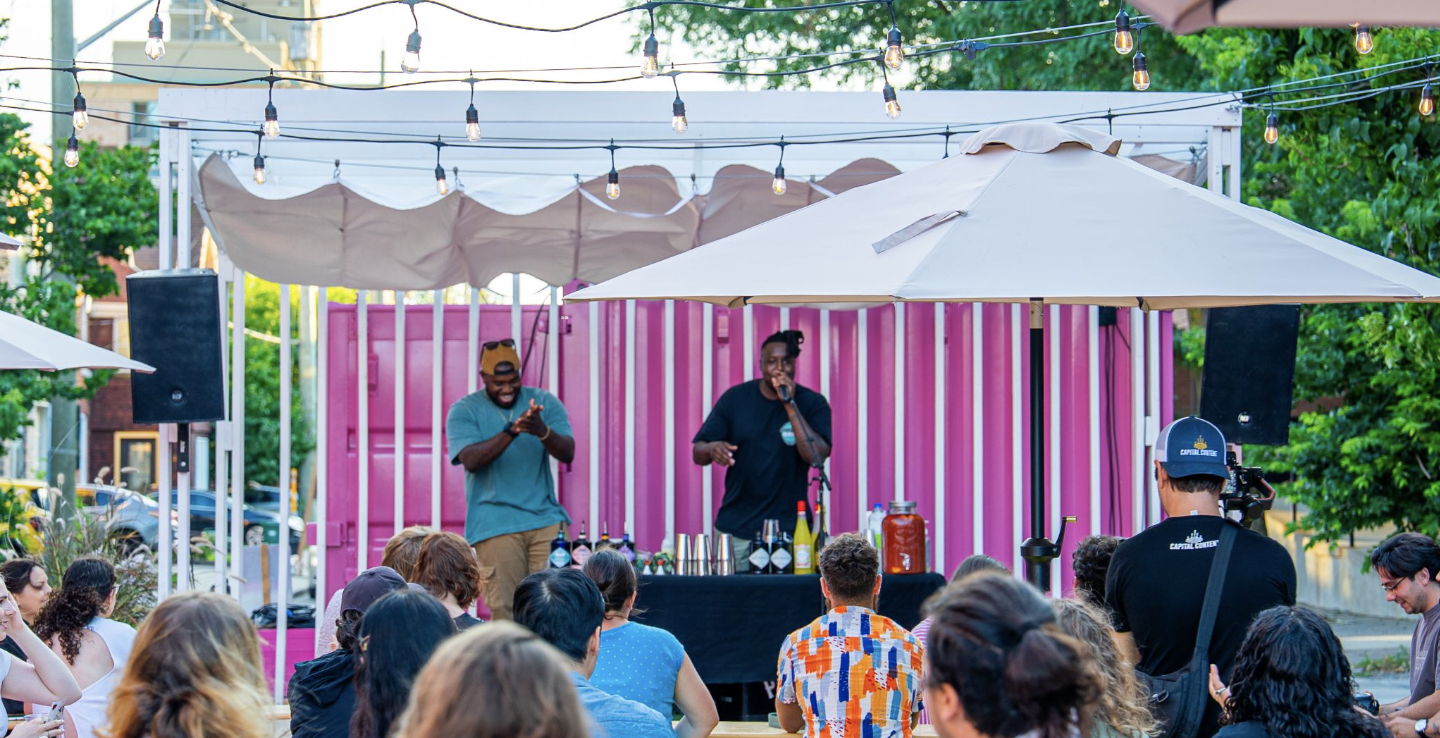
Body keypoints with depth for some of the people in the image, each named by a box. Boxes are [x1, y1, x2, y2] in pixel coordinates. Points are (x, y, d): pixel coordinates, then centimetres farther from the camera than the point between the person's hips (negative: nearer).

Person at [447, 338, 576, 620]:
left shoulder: (545, 402, 11)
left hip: (545, 519, 2)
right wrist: (512, 431, -25)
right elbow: (471, 460, -12)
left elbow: (567, 454, 1)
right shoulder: (463, 411, 4)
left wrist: (542, 431, -21)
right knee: (505, 613, -9)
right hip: (495, 526, -2)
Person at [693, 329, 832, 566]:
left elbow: (817, 457, -15)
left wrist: (790, 404, -18)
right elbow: (698, 453, 5)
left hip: (789, 529, -2)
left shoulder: (812, 403, 1)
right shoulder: (735, 398, 6)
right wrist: (712, 449, -19)